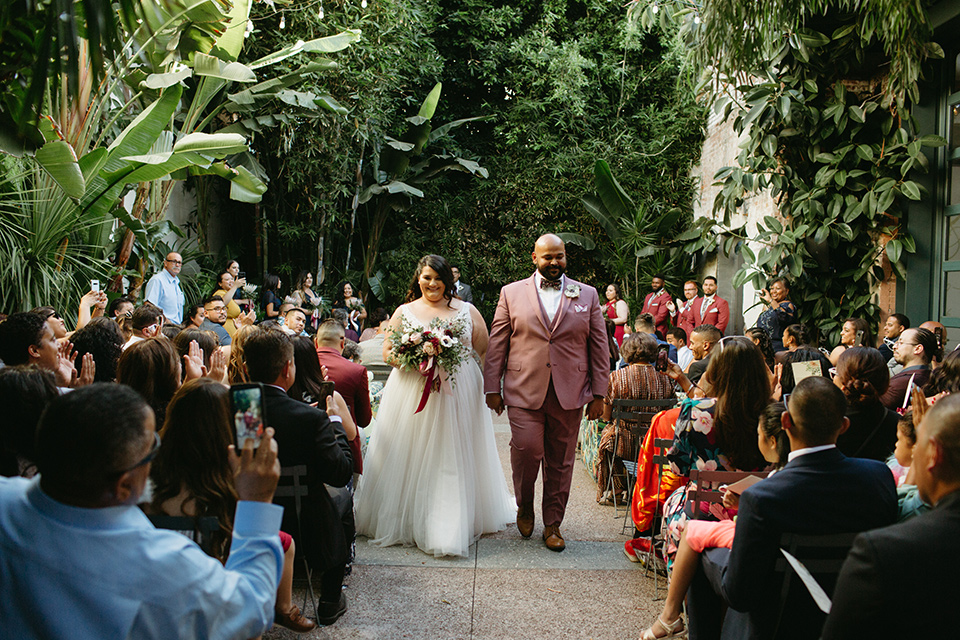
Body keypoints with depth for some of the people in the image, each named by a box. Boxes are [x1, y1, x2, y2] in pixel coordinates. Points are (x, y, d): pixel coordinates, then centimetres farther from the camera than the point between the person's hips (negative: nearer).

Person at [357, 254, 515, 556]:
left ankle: (450, 526, 12)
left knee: (453, 459, 3)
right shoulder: (404, 312, 8)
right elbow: (388, 351, 4)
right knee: (411, 459, 3)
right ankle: (405, 519, 17)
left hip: (458, 395, 0)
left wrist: (453, 359, -8)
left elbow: (485, 349, 6)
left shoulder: (467, 311, 7)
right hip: (412, 395, 0)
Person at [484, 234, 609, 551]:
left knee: (561, 462, 6)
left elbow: (599, 347, 8)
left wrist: (598, 394, 3)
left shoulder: (587, 295, 9)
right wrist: (492, 388, 1)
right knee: (527, 450, -10)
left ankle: (553, 524, 23)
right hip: (524, 392, -1)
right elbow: (497, 344, 5)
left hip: (570, 394, 1)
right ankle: (525, 506, 20)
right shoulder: (512, 293, 6)